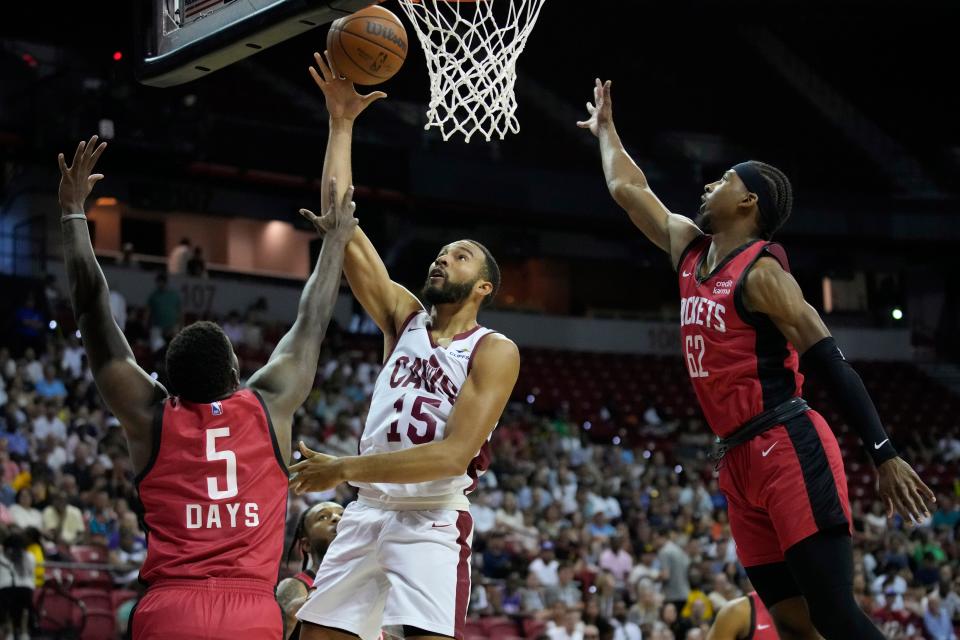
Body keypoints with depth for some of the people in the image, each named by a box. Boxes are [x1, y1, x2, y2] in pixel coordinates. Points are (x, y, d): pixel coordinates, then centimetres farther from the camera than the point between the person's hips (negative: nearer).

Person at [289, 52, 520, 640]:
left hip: (434, 520, -6)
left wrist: (348, 469, -20)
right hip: (368, 513, 6)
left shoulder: (495, 352, -4)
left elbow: (455, 454, -16)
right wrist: (342, 124, 0)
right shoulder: (405, 319, 12)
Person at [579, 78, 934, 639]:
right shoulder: (689, 248, 14)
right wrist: (606, 129, 43)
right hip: (740, 461, 8)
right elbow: (628, 189, 32)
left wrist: (884, 454, -22)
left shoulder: (761, 271, -9)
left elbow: (830, 362, -15)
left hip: (790, 450, -8)